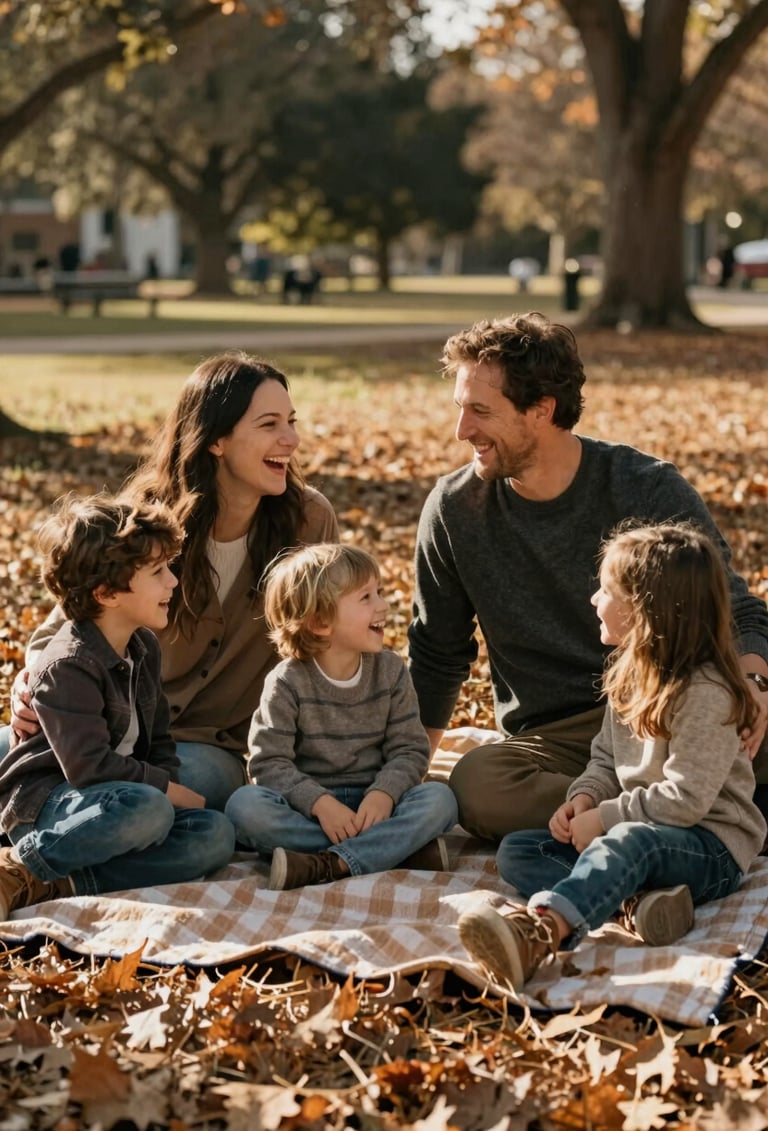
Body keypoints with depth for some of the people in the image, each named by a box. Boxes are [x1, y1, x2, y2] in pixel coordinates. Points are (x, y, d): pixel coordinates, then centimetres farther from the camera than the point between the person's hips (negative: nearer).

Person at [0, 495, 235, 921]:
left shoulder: (144, 646, 9)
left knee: (215, 834, -15)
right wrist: (176, 794, -17)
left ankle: (48, 885, -21)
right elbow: (91, 767, -25)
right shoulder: (68, 666, -19)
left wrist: (169, 788, -5)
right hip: (43, 801, -9)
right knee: (147, 810, -37)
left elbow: (157, 739, 16)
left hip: (118, 797, 9)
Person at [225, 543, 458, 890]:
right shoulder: (288, 682, -7)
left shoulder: (391, 672, 3)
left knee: (439, 798, -25)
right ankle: (400, 846, -33)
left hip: (372, 801, 2)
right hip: (307, 805, -2)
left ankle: (326, 865, -36)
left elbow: (409, 749, -1)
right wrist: (320, 803, -27)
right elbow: (269, 763, -11)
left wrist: (383, 793, -21)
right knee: (244, 805, -31)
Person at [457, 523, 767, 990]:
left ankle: (537, 933, -67)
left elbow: (685, 798, -23)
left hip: (712, 845, -9)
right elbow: (606, 760, 15)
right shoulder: (632, 673, 9)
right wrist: (584, 799, -6)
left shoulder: (705, 692, -19)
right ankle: (638, 896, -31)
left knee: (629, 842, -41)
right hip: (638, 828, 9)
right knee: (517, 851, -5)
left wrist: (605, 819, -18)